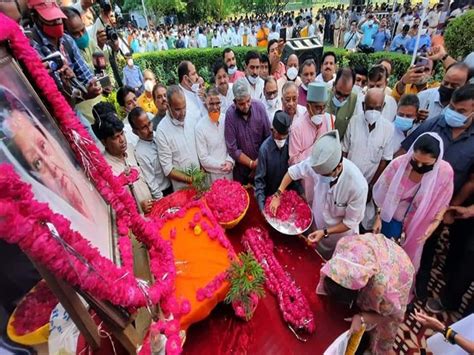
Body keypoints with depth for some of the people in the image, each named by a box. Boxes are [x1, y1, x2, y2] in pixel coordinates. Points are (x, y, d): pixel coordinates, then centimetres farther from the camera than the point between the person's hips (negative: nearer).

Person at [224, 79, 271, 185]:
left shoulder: (259, 107, -12)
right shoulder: (230, 114, -17)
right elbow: (232, 149, -15)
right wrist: (252, 164, -13)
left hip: (262, 164, 1)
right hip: (241, 167, -1)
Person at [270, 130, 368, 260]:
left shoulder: (358, 185, -38)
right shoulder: (317, 163, -30)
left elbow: (351, 222, -22)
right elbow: (293, 171, -9)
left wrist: (325, 232, -26)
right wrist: (278, 195, -14)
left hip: (341, 236, -3)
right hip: (318, 225, 3)